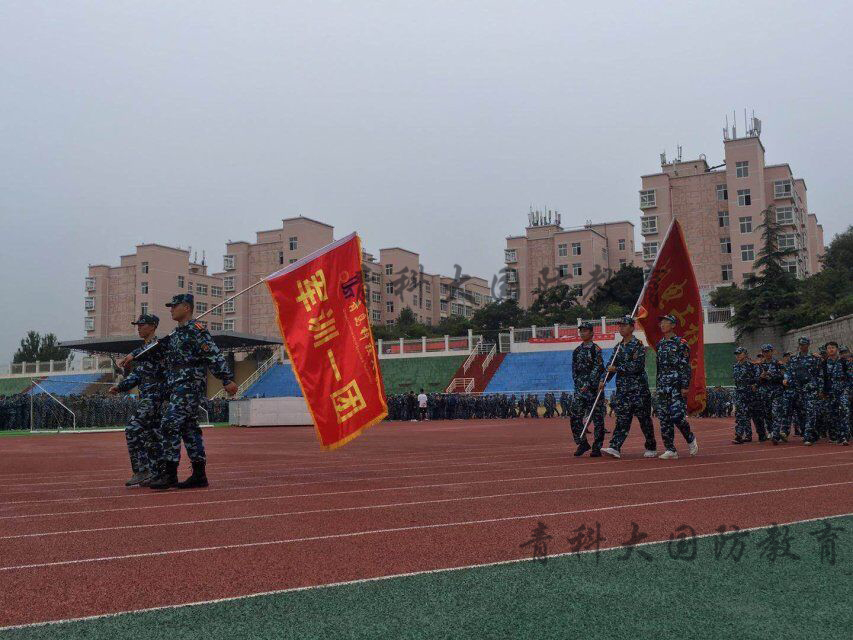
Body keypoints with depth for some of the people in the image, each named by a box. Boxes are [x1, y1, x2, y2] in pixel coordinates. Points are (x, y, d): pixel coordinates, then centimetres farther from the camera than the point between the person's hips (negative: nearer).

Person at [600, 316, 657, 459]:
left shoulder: (638, 345, -8)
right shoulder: (619, 347, 15)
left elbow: (637, 365, -18)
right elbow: (612, 365, 18)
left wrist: (617, 368, -15)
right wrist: (604, 381, 6)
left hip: (638, 388, -6)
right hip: (622, 387, 6)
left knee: (644, 419, 2)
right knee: (622, 419, -1)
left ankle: (651, 448, 14)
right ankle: (615, 448, -8)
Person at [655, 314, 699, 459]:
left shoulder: (680, 343, -4)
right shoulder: (660, 344, 16)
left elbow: (686, 366, -8)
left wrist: (685, 386, -14)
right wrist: (658, 386, 17)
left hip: (677, 385, -7)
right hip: (663, 385, 7)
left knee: (677, 415, -14)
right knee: (664, 418, 2)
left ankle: (691, 439, 13)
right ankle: (670, 450, 7)